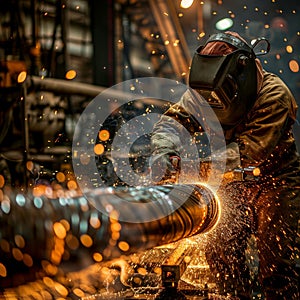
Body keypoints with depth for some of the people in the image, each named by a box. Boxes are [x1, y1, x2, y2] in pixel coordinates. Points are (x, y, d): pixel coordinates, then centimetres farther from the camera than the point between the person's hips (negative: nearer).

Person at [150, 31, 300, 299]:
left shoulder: (274, 95, -25)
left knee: (278, 256, -8)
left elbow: (251, 149, -33)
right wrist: (164, 151, -43)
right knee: (221, 250, -1)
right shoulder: (205, 91, -11)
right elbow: (175, 119, -21)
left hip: (275, 180, -4)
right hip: (235, 181, 4)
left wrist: (203, 164, -43)